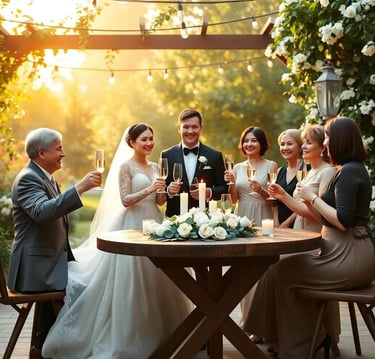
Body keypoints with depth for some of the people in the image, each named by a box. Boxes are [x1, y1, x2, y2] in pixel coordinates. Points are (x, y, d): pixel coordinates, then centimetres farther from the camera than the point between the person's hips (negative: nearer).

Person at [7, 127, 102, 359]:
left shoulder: (45, 177, 17)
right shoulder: (28, 178, -15)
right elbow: (42, 211, -35)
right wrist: (79, 188, -38)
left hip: (50, 261, 10)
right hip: (36, 268, -10)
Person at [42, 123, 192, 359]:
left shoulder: (154, 167, 14)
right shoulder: (126, 166, -5)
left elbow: (159, 201, 13)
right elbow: (125, 200, -12)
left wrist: (166, 191, -6)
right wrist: (149, 189, -22)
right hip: (133, 226, -6)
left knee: (155, 279, 8)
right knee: (133, 281, -5)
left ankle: (156, 331, 20)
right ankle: (130, 337, 6)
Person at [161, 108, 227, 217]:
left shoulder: (215, 156, 5)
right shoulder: (167, 155, 5)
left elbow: (224, 188, 5)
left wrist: (209, 192, -13)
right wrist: (168, 190, -14)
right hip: (175, 218, 0)